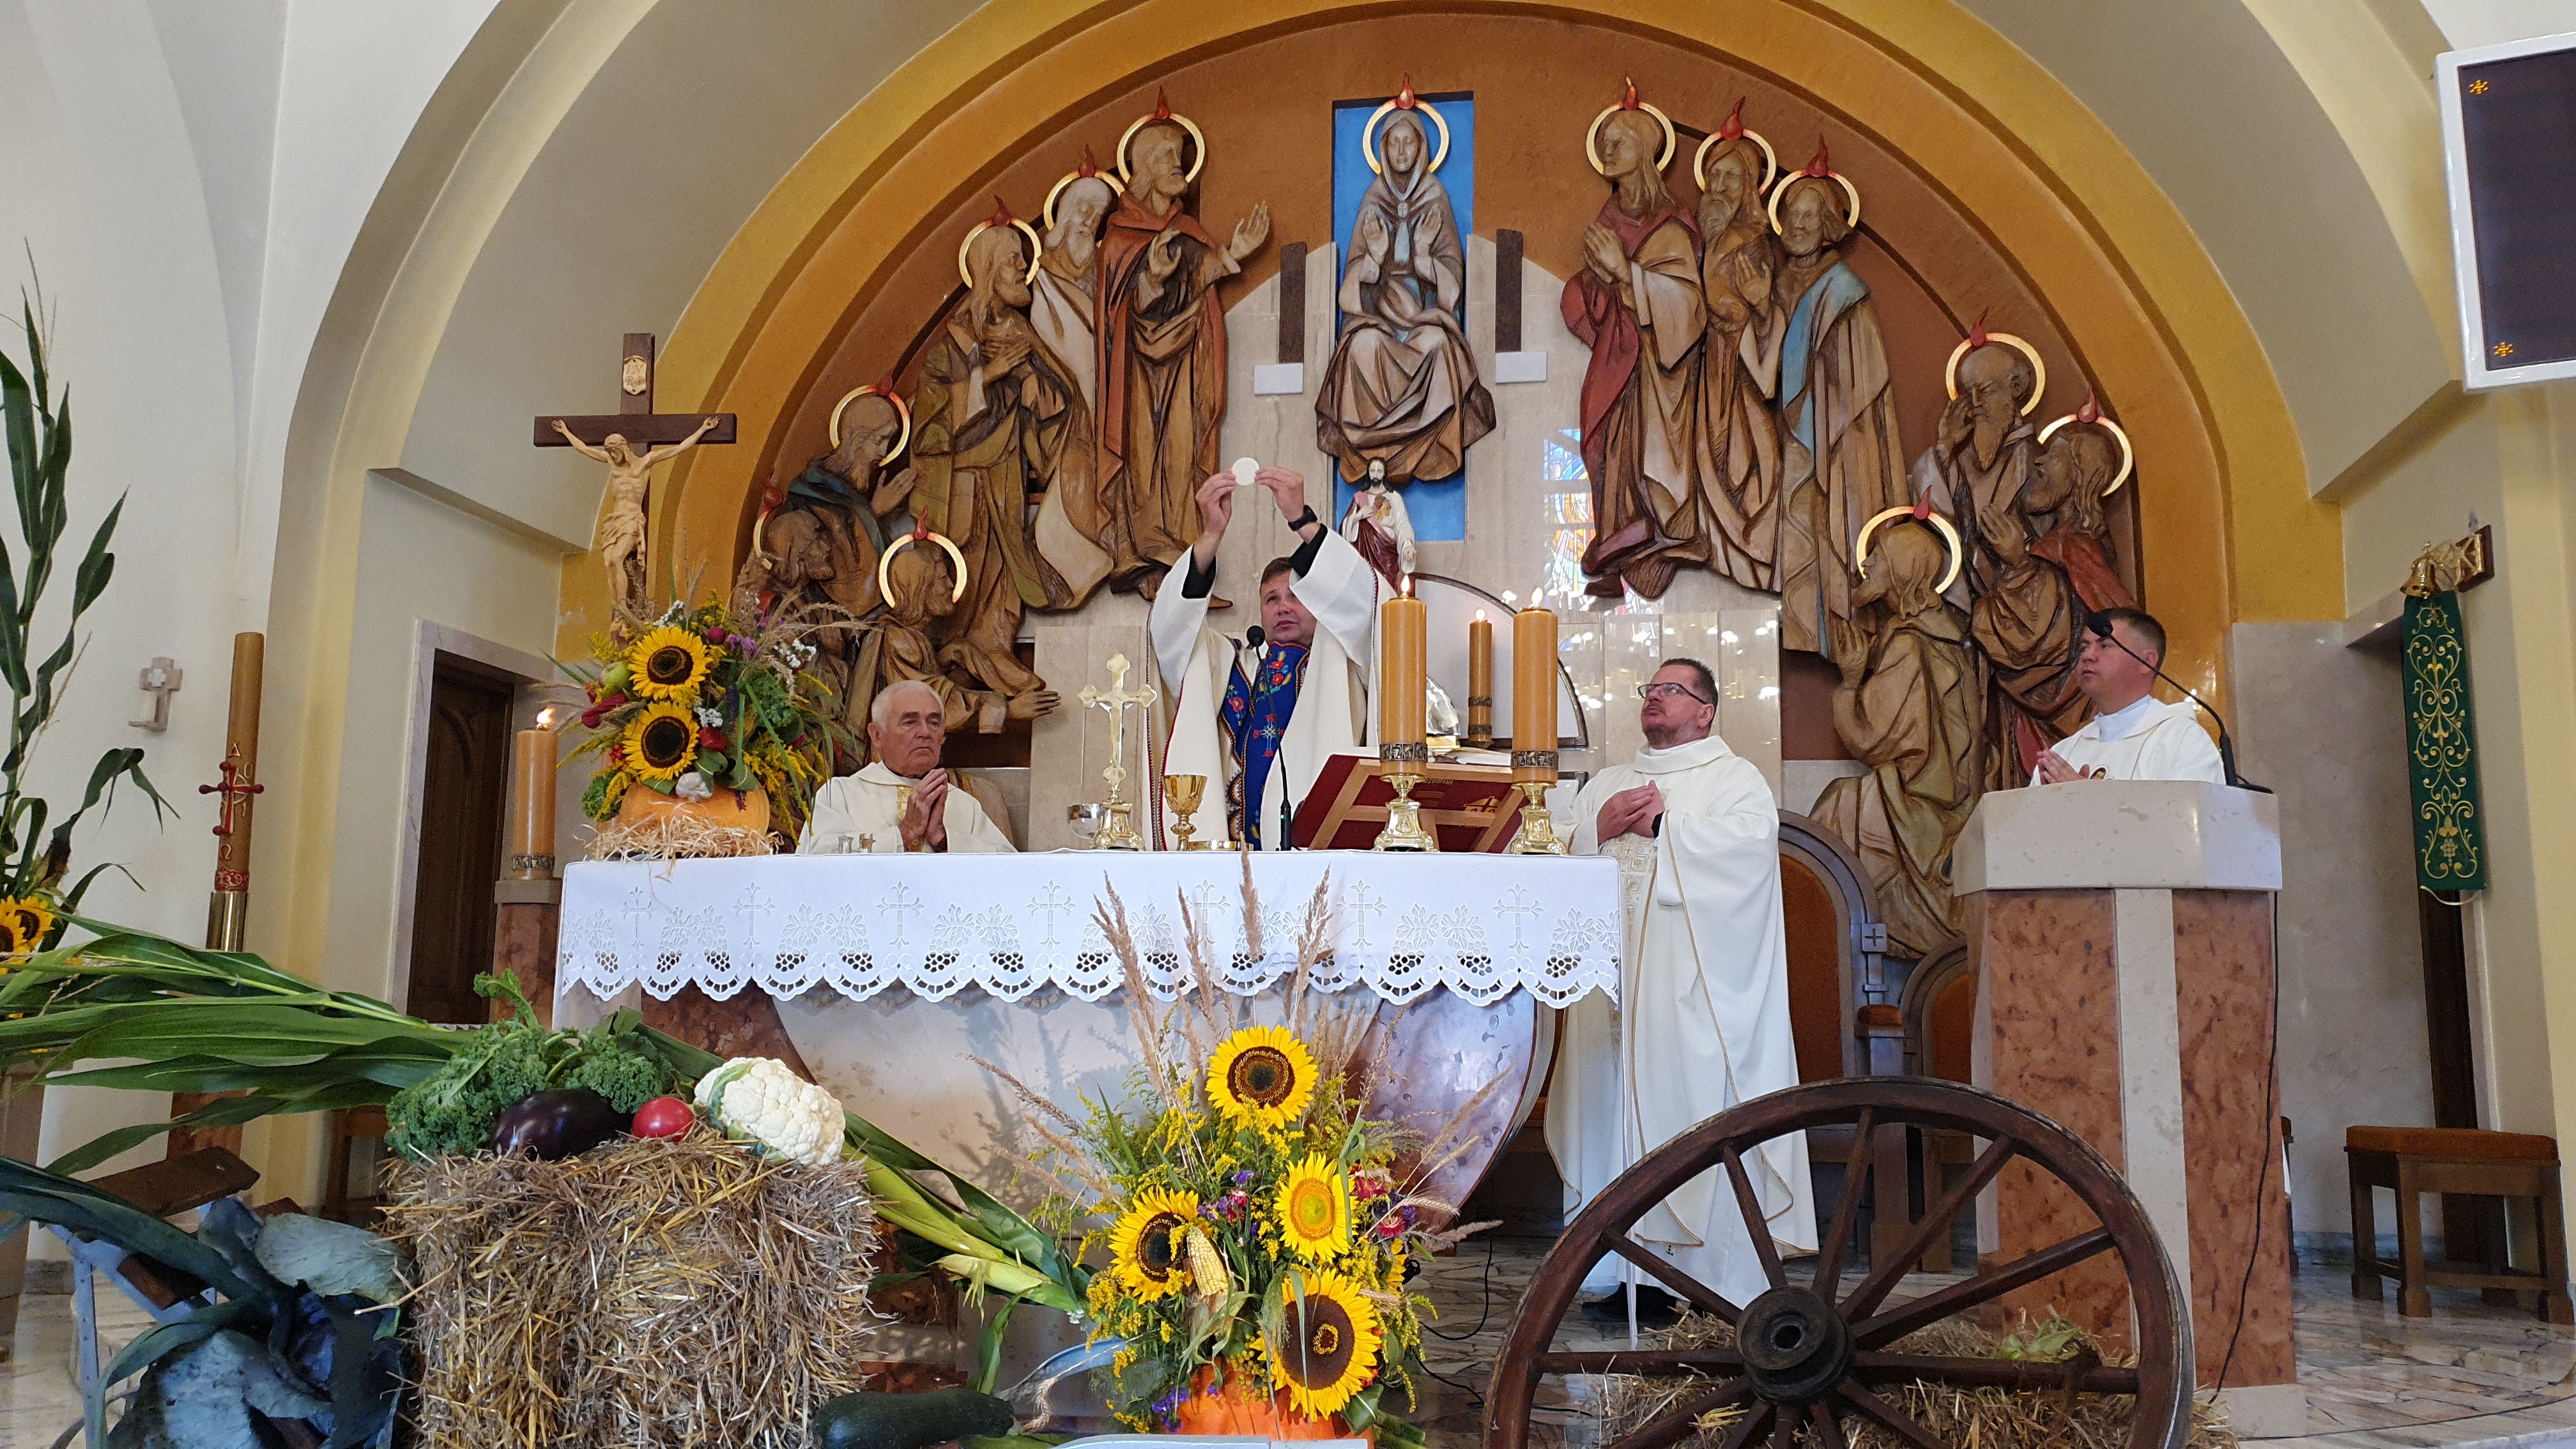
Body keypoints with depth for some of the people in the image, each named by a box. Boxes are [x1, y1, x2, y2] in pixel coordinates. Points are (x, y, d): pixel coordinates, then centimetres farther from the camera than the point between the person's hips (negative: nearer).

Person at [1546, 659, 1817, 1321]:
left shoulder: (1735, 777, 9)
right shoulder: (1605, 784, 24)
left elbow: (1750, 843, -11)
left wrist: (1659, 824, -7)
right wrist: (1600, 827, -3)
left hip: (1697, 991, -4)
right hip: (1615, 981, 5)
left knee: (1698, 1118, -8)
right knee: (1615, 1113, 0)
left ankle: (1713, 1281, -2)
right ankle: (1627, 1268, 5)